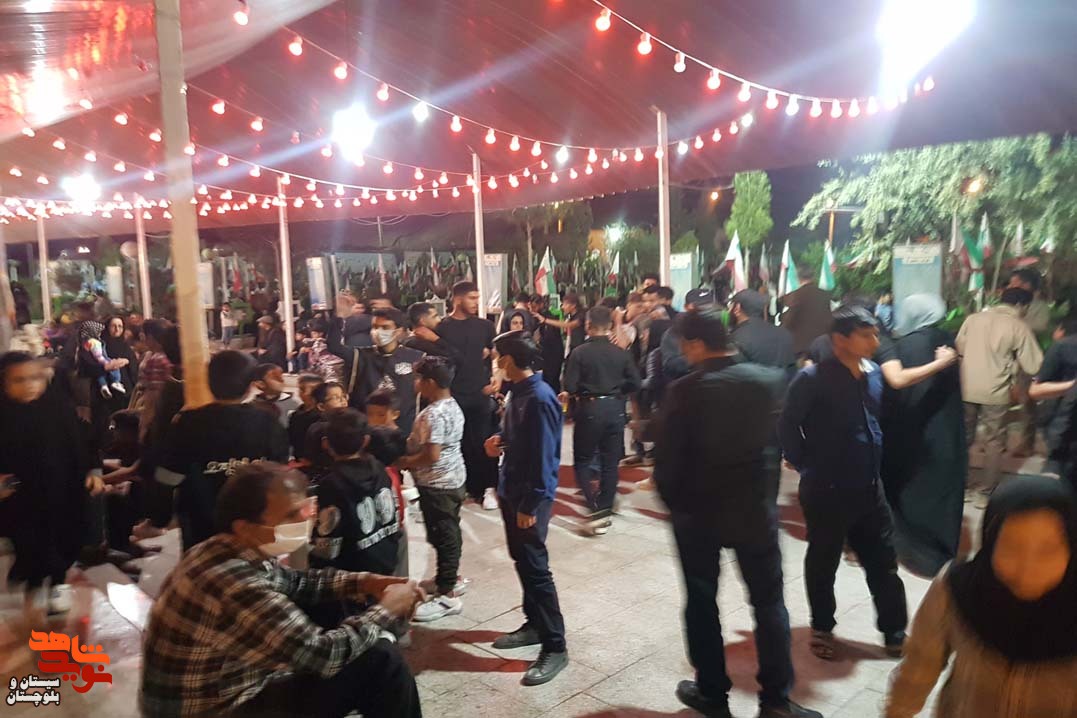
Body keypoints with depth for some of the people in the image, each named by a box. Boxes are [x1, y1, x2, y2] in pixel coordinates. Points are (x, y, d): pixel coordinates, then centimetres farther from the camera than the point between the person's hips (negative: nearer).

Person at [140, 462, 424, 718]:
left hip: (223, 688, 9)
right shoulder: (238, 590, -33)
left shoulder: (224, 550, -4)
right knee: (380, 661, -9)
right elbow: (324, 654, -27)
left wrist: (362, 582, 0)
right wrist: (384, 610, -12)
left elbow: (295, 582, 13)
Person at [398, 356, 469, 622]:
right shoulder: (452, 406, 7)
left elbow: (431, 455, -28)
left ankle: (447, 595, 5)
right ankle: (451, 577, 34)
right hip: (453, 478, 10)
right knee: (450, 531, 20)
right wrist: (410, 451, 10)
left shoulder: (434, 414, -24)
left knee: (441, 535, -2)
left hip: (437, 484, -10)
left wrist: (403, 462, -14)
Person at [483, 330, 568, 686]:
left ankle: (555, 646, 9)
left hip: (531, 496, -9)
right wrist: (499, 441, 0)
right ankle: (535, 624, 34)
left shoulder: (540, 398, -23)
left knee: (534, 567, -3)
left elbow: (544, 456, -23)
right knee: (521, 561, 18)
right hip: (511, 489, 9)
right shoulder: (517, 391, 5)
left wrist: (530, 506, -21)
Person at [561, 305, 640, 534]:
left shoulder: (579, 352, -10)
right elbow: (634, 384, 0)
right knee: (610, 462, 13)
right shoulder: (621, 353, -1)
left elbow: (570, 387, -13)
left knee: (583, 460, 11)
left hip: (589, 408, -3)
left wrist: (569, 394, 9)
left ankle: (596, 508, -3)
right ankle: (606, 510, 17)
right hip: (614, 408, 3)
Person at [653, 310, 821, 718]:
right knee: (768, 601, 14)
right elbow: (776, 436, 4)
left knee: (701, 601, 13)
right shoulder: (767, 380, -7)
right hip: (754, 505, 3)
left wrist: (673, 503, 3)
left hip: (697, 509, -2)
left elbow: (666, 456, -12)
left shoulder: (685, 390, -17)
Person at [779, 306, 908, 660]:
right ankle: (822, 628, 30)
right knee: (823, 562, 12)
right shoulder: (813, 378, -18)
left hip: (869, 487, 6)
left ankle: (895, 631, 31)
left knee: (883, 561, 15)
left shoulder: (874, 373, 3)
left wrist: (874, 461, 12)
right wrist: (806, 465, -7)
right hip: (827, 490, -6)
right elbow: (787, 425, -13)